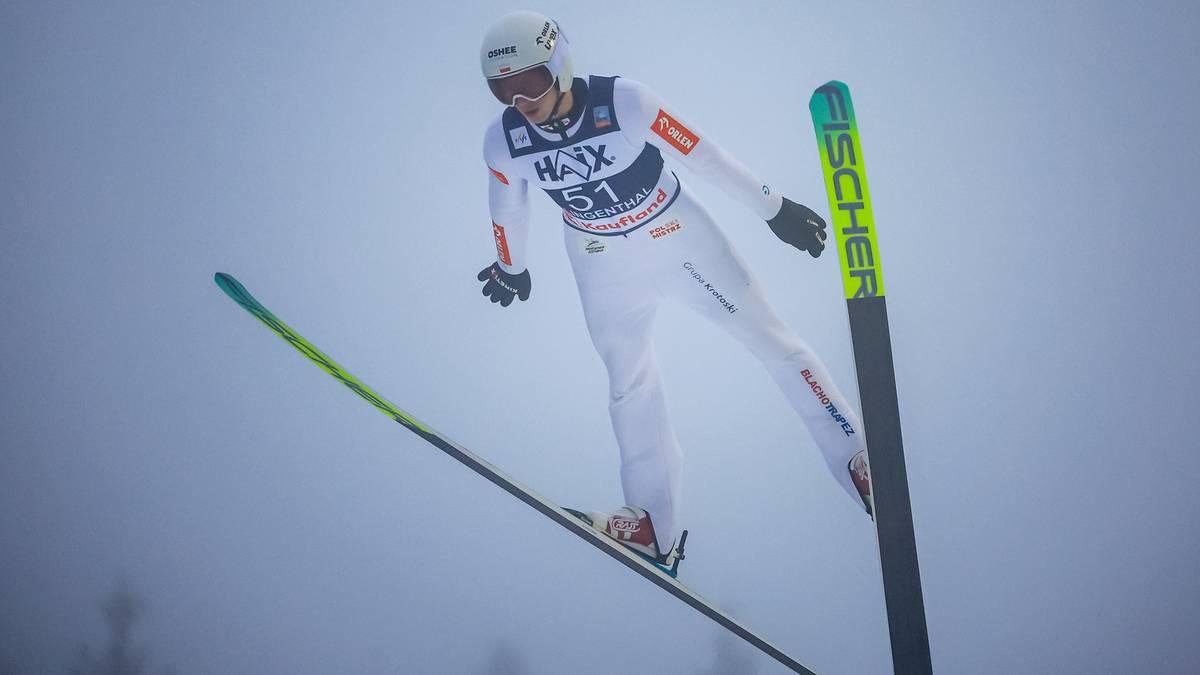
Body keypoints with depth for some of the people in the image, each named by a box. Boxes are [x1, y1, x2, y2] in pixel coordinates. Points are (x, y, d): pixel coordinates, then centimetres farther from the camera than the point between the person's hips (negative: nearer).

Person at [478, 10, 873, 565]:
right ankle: (652, 525, 26)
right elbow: (508, 207, 2)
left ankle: (860, 459, 14)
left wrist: (775, 209, -12)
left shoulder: (624, 102, -29)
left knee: (771, 339, 0)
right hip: (604, 270, 3)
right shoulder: (503, 141, -17)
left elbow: (704, 156, -21)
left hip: (678, 240, -3)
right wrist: (510, 268, 18)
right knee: (629, 385, 12)